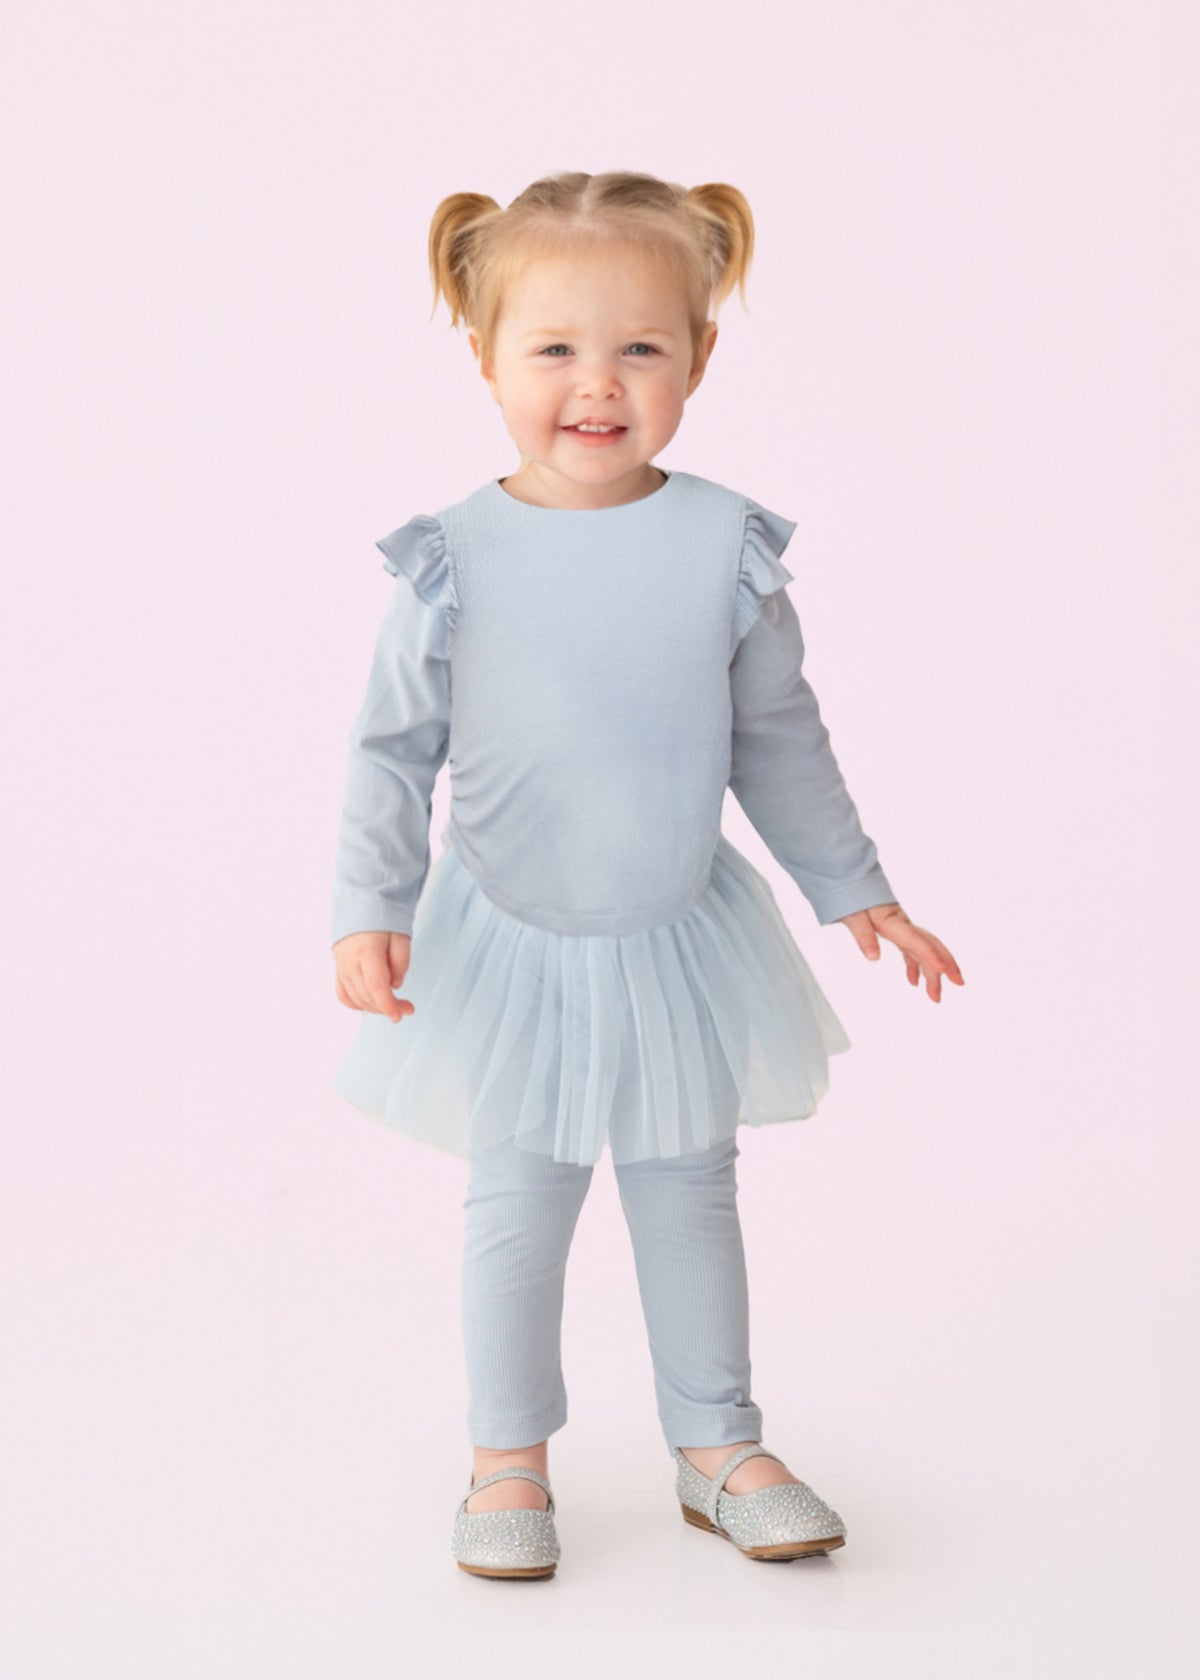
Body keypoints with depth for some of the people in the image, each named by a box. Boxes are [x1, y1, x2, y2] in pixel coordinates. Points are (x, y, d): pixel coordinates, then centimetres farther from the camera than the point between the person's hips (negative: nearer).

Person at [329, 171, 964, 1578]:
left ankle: (717, 1446, 30)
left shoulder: (728, 545, -8)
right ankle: (509, 1458, 27)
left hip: (683, 937, 2)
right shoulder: (452, 558, -12)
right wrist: (370, 908, -14)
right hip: (509, 943, -1)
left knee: (690, 1198, 14)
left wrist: (856, 889, 8)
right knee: (517, 1207, 9)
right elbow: (393, 748, -5)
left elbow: (780, 740, 3)